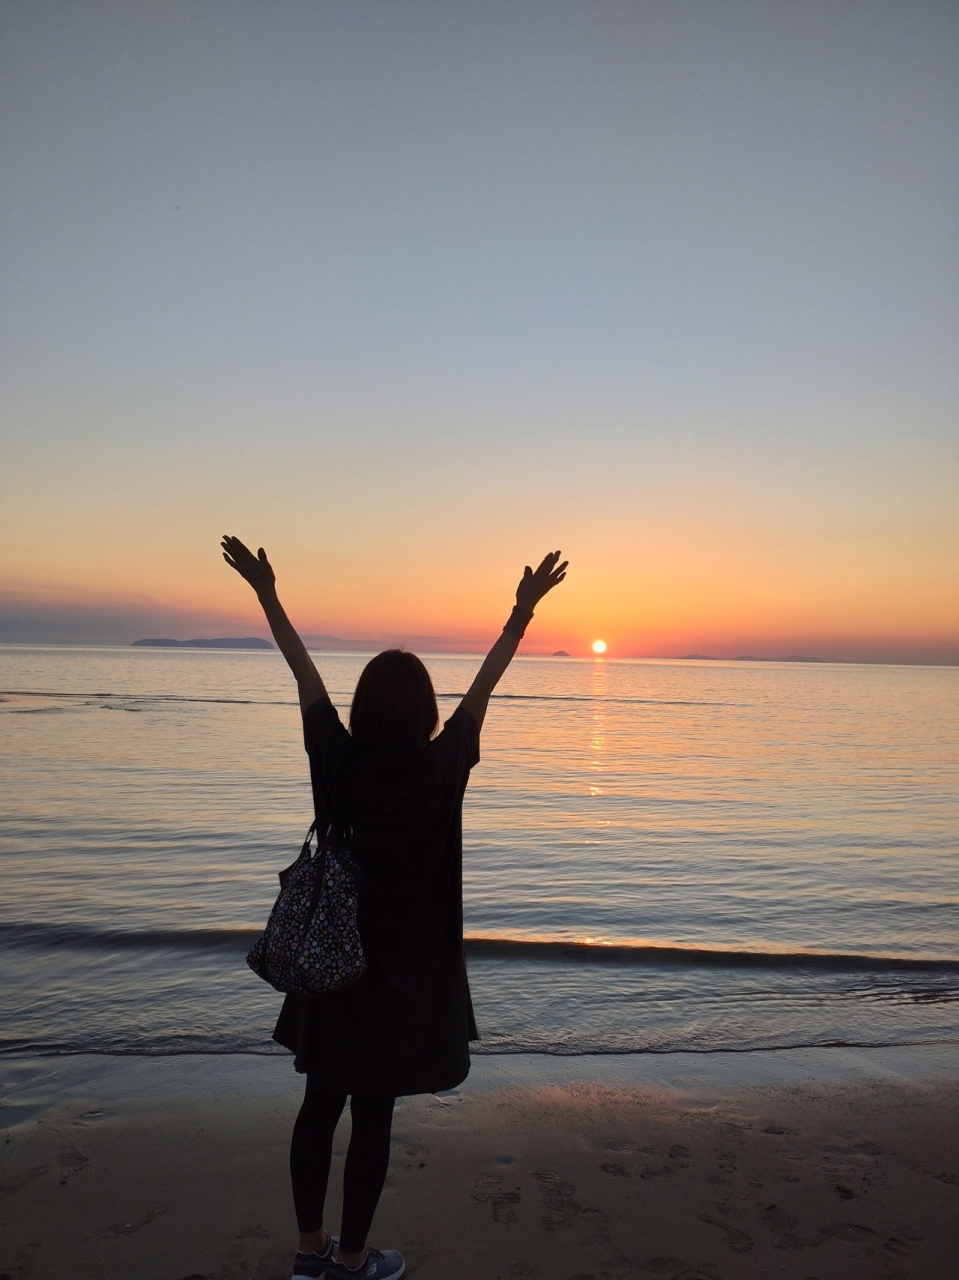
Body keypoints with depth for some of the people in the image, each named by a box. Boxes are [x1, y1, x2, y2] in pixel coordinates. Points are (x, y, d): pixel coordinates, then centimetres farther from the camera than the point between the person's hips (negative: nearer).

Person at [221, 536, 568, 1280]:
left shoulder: (335, 760, -11)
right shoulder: (439, 770, -18)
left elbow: (305, 673, -3)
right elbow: (483, 688, -11)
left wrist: (267, 593, 7)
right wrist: (525, 608, -2)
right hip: (401, 972, -3)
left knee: (321, 1104, 18)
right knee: (372, 1118, 11)